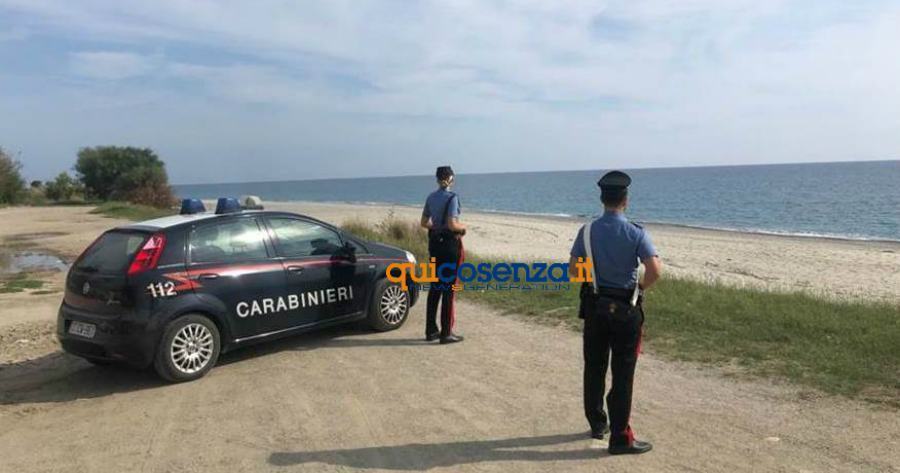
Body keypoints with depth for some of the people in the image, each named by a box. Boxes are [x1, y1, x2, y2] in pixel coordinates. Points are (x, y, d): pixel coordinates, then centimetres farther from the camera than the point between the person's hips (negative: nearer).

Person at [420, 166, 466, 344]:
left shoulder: (431, 197, 7)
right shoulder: (452, 197, -14)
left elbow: (424, 223, 12)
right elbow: (452, 224, -20)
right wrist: (463, 227, -2)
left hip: (434, 243, 7)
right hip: (450, 244, -7)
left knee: (435, 286, 14)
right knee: (449, 287, 0)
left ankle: (431, 330, 21)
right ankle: (446, 333, 5)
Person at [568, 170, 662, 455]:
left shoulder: (587, 231, -4)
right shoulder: (635, 233, -12)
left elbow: (573, 269, -1)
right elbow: (655, 270, -21)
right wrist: (641, 287, -3)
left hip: (594, 306, 3)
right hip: (626, 309, -3)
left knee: (594, 368, 16)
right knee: (622, 374, 3)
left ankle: (597, 424, 31)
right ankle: (620, 438, 8)